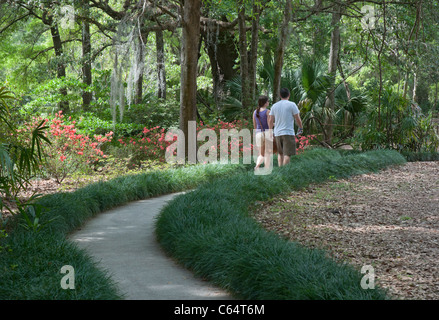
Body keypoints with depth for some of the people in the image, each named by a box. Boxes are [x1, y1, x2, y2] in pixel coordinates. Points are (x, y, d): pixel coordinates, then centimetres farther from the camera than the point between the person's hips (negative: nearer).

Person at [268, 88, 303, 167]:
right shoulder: (292, 105, -4)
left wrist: (270, 131, 22)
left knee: (280, 153, 18)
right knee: (287, 154, -7)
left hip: (278, 133, 5)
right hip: (288, 132, -5)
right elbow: (298, 119, -3)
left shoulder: (274, 106, 9)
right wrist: (301, 128, 13)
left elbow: (270, 120, 10)